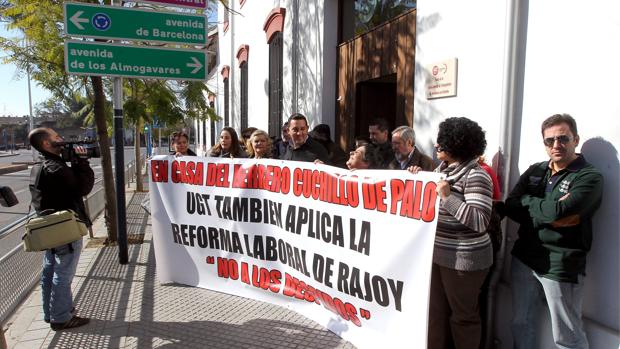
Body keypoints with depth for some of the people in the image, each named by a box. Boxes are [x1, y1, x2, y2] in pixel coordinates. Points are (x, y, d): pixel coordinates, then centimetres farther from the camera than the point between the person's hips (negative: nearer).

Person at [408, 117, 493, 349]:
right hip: (436, 253, 8)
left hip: (463, 259, -8)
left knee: (462, 315, 9)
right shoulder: (441, 169, 7)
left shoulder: (475, 176, -17)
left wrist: (448, 197, -28)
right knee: (436, 310, 19)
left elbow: (480, 222, -24)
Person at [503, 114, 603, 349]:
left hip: (561, 266, -5)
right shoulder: (535, 171, 9)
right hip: (524, 258, 5)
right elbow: (510, 206, -4)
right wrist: (549, 217, -16)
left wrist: (527, 200, -7)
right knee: (521, 323, 19)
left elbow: (556, 212, -24)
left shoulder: (589, 177, -9)